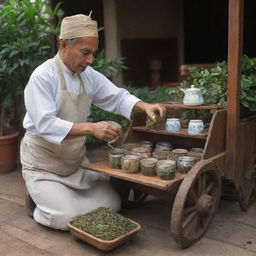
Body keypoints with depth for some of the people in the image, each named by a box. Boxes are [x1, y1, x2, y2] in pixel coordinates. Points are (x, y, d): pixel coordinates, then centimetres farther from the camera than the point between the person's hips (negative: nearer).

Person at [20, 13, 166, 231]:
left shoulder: (88, 75, 1)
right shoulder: (43, 77, -21)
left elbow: (117, 97, 4)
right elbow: (46, 125, -30)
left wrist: (145, 106, -15)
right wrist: (91, 128, -38)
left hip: (77, 163, 7)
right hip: (44, 167, -6)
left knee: (112, 206, 3)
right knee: (67, 219, -17)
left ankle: (62, 195, 22)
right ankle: (39, 195, 13)